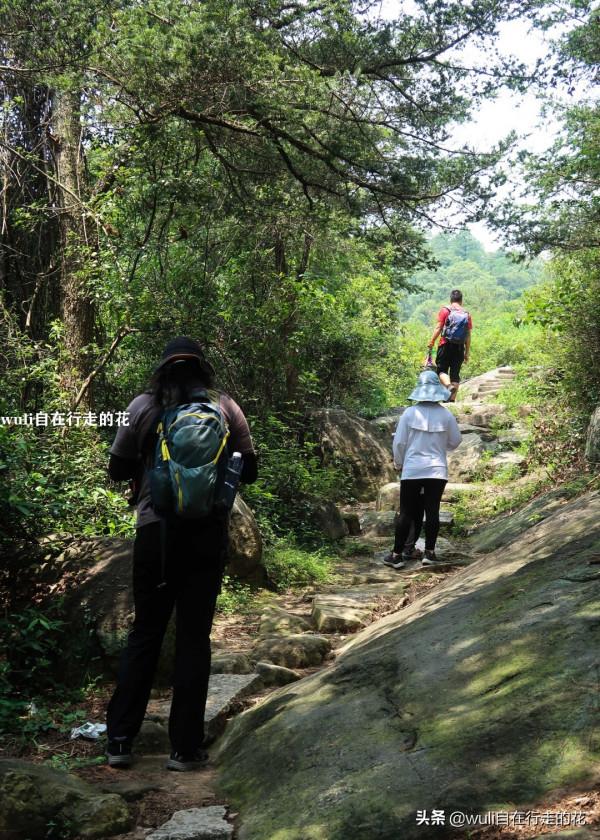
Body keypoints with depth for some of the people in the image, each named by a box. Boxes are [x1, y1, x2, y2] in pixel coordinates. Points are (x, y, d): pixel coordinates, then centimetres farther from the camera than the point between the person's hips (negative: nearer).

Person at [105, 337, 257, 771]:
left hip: (155, 529, 0)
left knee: (145, 633, 12)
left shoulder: (143, 406, 0)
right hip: (208, 531, 0)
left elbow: (118, 470, 4)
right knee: (194, 636, 7)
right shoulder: (225, 407, 1)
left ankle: (120, 740, 13)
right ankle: (186, 748, 10)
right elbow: (249, 471, 6)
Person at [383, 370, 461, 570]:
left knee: (406, 512, 4)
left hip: (412, 470, -1)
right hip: (437, 470, 1)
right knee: (432, 511, 7)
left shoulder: (409, 413, -7)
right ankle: (429, 553, 11)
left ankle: (397, 554, 7)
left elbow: (399, 442, -3)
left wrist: (398, 463, 14)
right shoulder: (446, 415, -3)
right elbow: (455, 441, 9)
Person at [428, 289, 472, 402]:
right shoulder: (467, 314, 8)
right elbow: (468, 336, 7)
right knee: (455, 373, 6)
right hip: (460, 347, 3)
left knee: (442, 369, 4)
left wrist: (431, 342, -2)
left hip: (446, 345, -3)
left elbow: (438, 328, -7)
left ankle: (448, 385, -25)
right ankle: (452, 400, 4)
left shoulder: (445, 310, -1)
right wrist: (467, 353, 12)